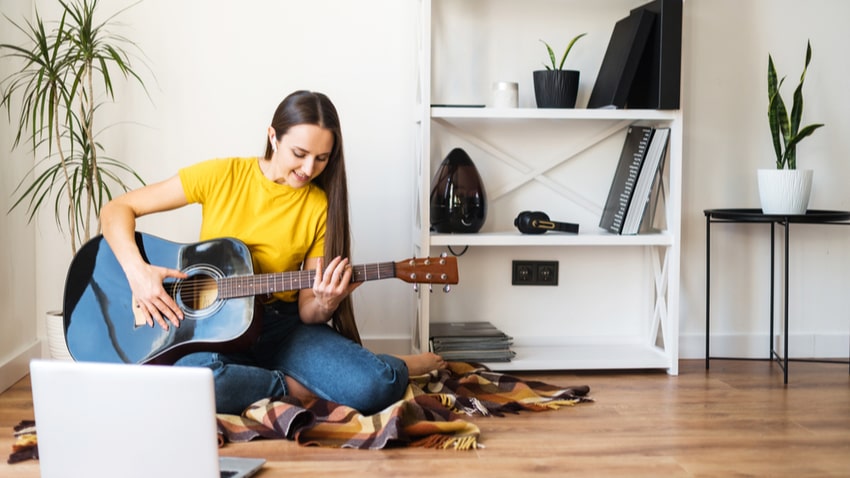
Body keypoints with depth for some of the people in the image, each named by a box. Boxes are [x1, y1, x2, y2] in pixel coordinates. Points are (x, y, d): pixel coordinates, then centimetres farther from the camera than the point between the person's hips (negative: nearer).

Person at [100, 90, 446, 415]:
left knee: (378, 387, -28)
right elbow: (116, 210, -3)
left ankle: (403, 366, 8)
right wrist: (138, 273, -20)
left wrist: (323, 306, -24)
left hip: (283, 326, 1)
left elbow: (306, 309, 0)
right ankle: (295, 387, -13)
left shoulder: (321, 206, -1)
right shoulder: (223, 176, -6)